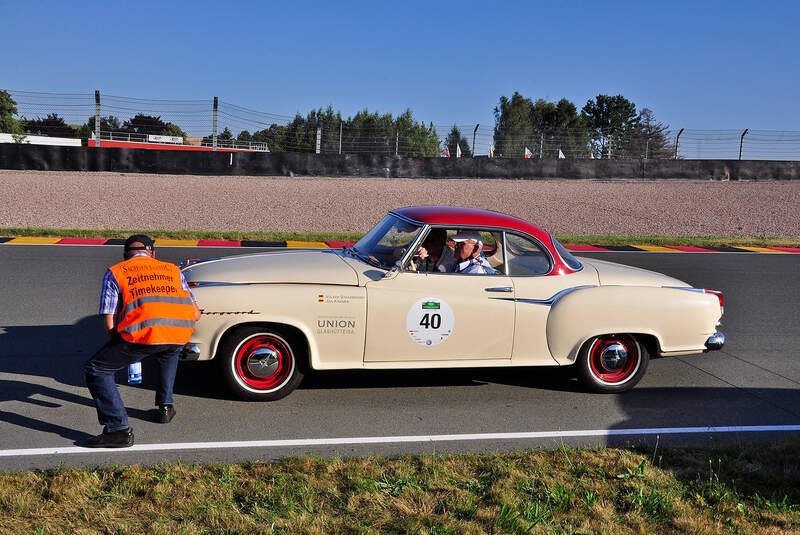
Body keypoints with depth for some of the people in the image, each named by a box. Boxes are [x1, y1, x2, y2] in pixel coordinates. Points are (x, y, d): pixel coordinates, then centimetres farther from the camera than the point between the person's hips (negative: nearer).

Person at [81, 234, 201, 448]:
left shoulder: (114, 273, 19)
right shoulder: (173, 270, 28)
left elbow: (110, 325, 10)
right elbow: (196, 314, 24)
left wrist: (122, 341, 30)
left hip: (142, 334, -4)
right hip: (180, 335, 4)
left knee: (95, 371, 14)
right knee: (169, 352, 39)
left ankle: (119, 430, 5)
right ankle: (166, 407, 36)